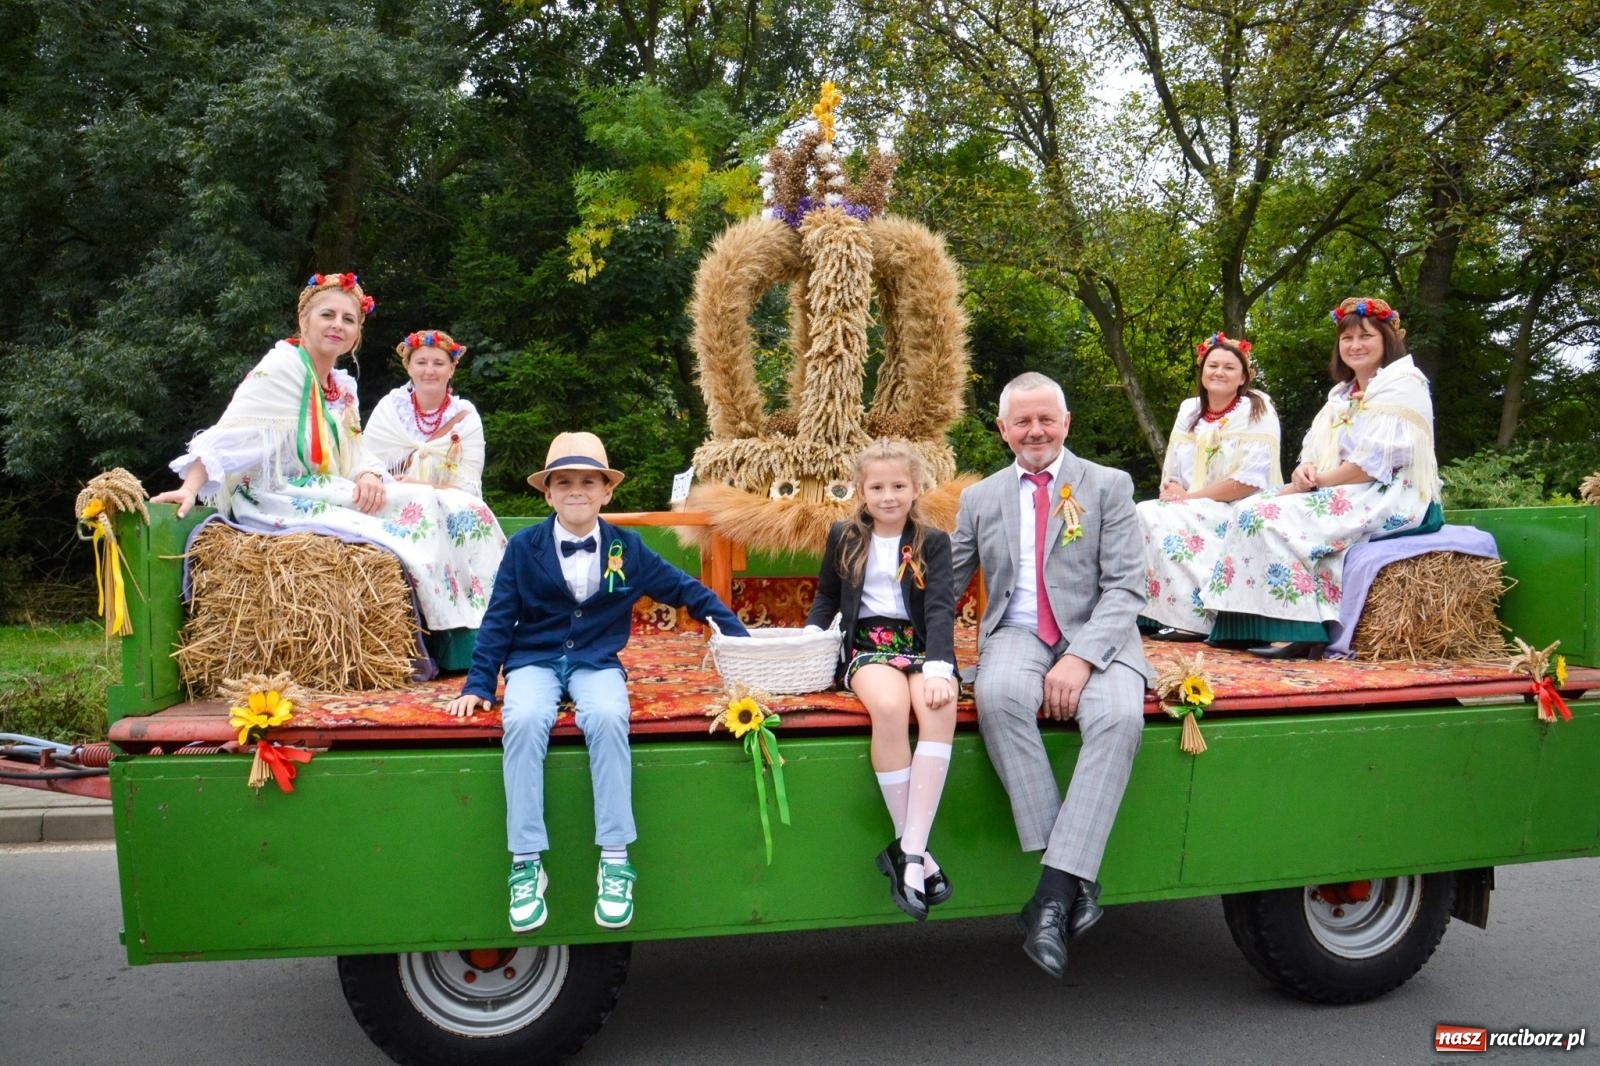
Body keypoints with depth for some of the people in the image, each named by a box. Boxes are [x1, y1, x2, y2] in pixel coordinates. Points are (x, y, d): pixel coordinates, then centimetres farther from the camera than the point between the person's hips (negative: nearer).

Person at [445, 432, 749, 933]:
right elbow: (499, 620, 6)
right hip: (534, 661, 0)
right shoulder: (524, 547, 1)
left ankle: (615, 860, -27)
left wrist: (740, 637, 10)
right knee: (524, 720, -34)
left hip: (596, 662, 0)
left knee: (607, 718, -34)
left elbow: (687, 590, 11)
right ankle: (526, 864, -25)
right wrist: (479, 685, 0)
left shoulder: (626, 547, 3)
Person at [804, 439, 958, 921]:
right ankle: (911, 848, -25)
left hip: (921, 645, 1)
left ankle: (909, 849, -33)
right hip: (867, 645, 0)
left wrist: (938, 666, -20)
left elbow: (941, 608, -5)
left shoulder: (933, 542, 7)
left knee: (940, 708, -35)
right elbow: (826, 597, 22)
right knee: (890, 706, -36)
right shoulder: (844, 536, 11)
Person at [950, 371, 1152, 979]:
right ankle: (1072, 876, -30)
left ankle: (1053, 894, -34)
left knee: (1119, 714, -35)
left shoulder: (1109, 487, 7)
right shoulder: (980, 499, 15)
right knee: (998, 695, -35)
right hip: (1016, 634, 1)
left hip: (1097, 634, -1)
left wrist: (1081, 657, -19)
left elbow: (1125, 586, -2)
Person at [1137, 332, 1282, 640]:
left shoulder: (1256, 411, -6)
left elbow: (1251, 480, -16)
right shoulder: (1189, 410, 13)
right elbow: (1172, 471, 12)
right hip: (1193, 510, 6)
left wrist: (1189, 496, -16)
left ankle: (1193, 619, -23)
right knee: (1142, 513, -19)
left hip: (1240, 513, -6)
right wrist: (1172, 493, -12)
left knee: (1157, 519, -27)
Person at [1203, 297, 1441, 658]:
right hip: (1346, 495, 9)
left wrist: (1314, 482, -15)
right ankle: (1266, 626, -15)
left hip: (1387, 500, -9)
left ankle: (1303, 633, -20)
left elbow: (1374, 463, -18)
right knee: (1251, 508, -8)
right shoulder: (1343, 392, 19)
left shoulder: (1403, 385, -7)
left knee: (1274, 517, -25)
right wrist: (1305, 471, -10)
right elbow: (1317, 451, 14)